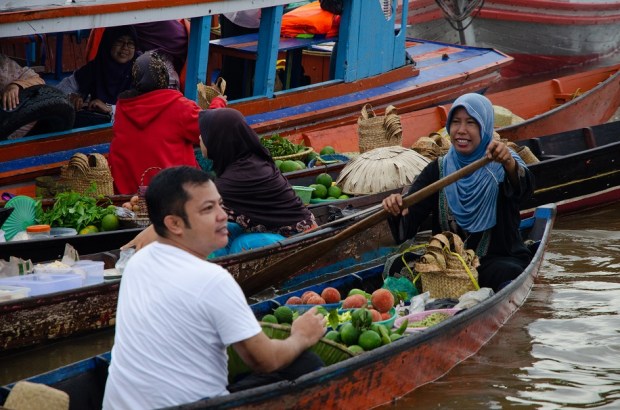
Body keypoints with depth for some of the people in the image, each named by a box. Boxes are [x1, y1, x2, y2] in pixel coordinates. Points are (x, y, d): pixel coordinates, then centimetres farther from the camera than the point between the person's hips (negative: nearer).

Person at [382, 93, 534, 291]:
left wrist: (509, 164, -49)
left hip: (499, 258, -2)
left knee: (509, 275, -35)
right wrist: (397, 210, -30)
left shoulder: (502, 165, 0)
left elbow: (524, 188, -26)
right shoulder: (439, 169, 8)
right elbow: (407, 225, -5)